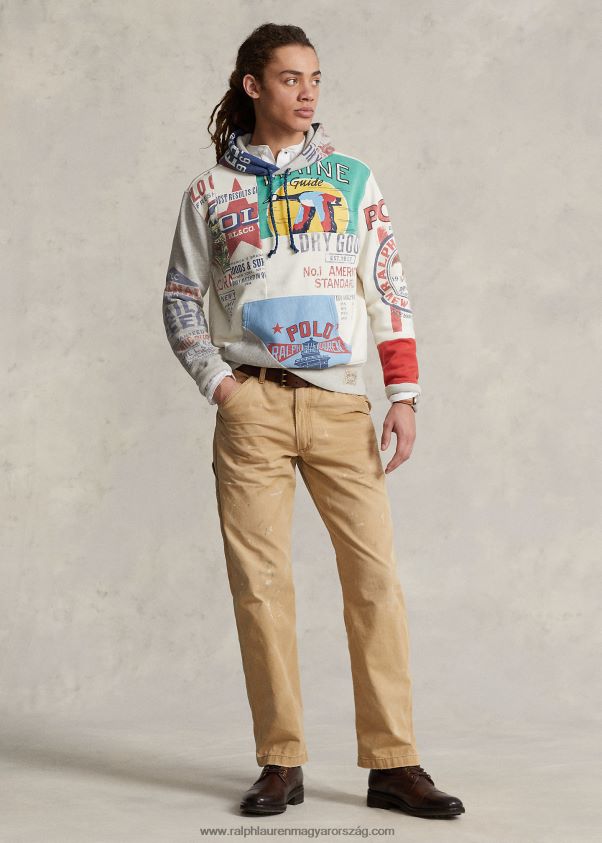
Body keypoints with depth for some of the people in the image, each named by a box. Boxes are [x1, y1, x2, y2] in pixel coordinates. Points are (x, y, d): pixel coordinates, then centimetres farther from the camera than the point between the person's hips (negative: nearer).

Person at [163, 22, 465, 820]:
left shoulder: (353, 179, 12)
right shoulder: (210, 192, 10)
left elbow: (389, 290, 9)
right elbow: (181, 301, 13)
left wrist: (404, 395, 0)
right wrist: (220, 385, -2)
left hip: (341, 402, 1)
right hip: (252, 403, 0)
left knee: (375, 575, -6)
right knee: (260, 582, -2)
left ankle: (394, 763, -2)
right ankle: (280, 763, 6)